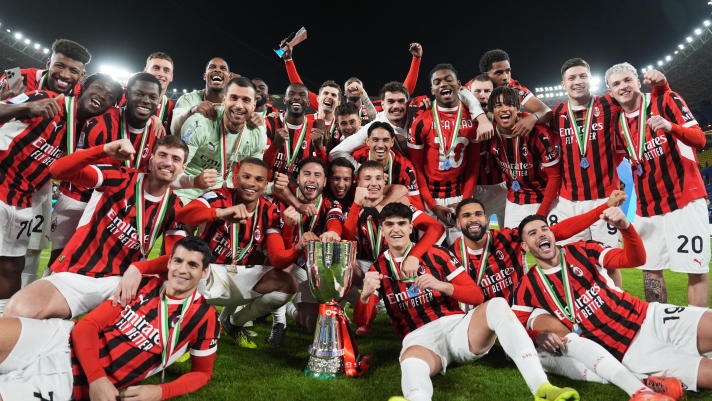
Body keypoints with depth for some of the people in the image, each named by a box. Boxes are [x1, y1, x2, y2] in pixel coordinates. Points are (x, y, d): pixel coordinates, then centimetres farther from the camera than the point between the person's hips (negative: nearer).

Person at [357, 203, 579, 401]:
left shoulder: (435, 254, 8)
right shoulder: (378, 269, 9)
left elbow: (477, 295, 4)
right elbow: (361, 320, 2)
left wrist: (441, 285, -15)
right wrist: (365, 295, -21)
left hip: (457, 326, 2)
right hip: (420, 339, -1)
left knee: (497, 305, -27)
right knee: (410, 361, -37)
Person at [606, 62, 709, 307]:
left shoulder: (666, 100, -6)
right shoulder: (618, 123, 8)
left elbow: (699, 139, -13)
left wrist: (671, 128, -32)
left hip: (683, 198, -5)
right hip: (647, 207, 5)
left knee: (696, 268, 0)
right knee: (650, 269, 9)